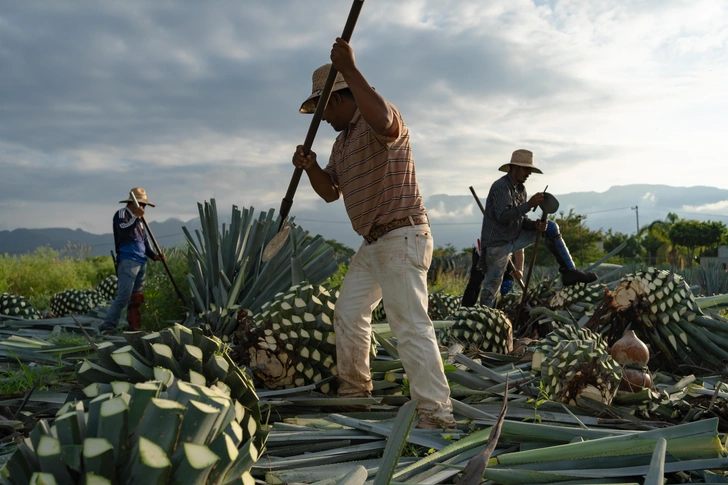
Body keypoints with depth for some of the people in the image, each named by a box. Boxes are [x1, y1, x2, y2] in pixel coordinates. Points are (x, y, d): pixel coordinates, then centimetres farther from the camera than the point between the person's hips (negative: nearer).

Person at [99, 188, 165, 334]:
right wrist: (136, 217, -18)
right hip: (128, 261, -8)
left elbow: (145, 240, 21)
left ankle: (134, 327, 11)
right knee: (124, 296, -14)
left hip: (141, 262, 9)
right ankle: (107, 326, -11)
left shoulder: (138, 220, 23)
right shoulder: (121, 214, -1)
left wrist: (154, 255, 8)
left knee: (136, 298, 8)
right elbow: (124, 231, -21)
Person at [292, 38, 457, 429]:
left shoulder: (378, 125, -13)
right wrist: (310, 167, -1)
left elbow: (383, 120, -39)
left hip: (402, 238, -10)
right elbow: (330, 191, 19)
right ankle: (353, 389, 35)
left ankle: (436, 414, -14)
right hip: (373, 243, 10)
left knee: (410, 324, -16)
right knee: (348, 313, 17)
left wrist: (349, 69, -35)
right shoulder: (342, 141, 18)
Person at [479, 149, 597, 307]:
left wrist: (535, 225, -10)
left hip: (514, 239, 8)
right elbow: (503, 216, -26)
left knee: (551, 227, 3)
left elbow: (521, 220, 11)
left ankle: (569, 271, 0)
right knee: (491, 288, -6)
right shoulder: (500, 186, -15)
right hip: (497, 244, -8)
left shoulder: (521, 189, 12)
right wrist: (529, 204, -26)